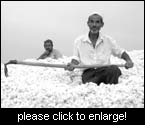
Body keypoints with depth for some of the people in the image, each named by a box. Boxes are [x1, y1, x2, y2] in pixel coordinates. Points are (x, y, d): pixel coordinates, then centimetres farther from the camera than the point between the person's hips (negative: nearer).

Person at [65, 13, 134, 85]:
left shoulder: (108, 40, 12)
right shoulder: (79, 41, 11)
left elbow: (120, 52, 17)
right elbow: (76, 58, 11)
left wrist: (129, 60, -2)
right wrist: (72, 65, -11)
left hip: (105, 70, 3)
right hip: (88, 72, -2)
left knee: (114, 69, -35)